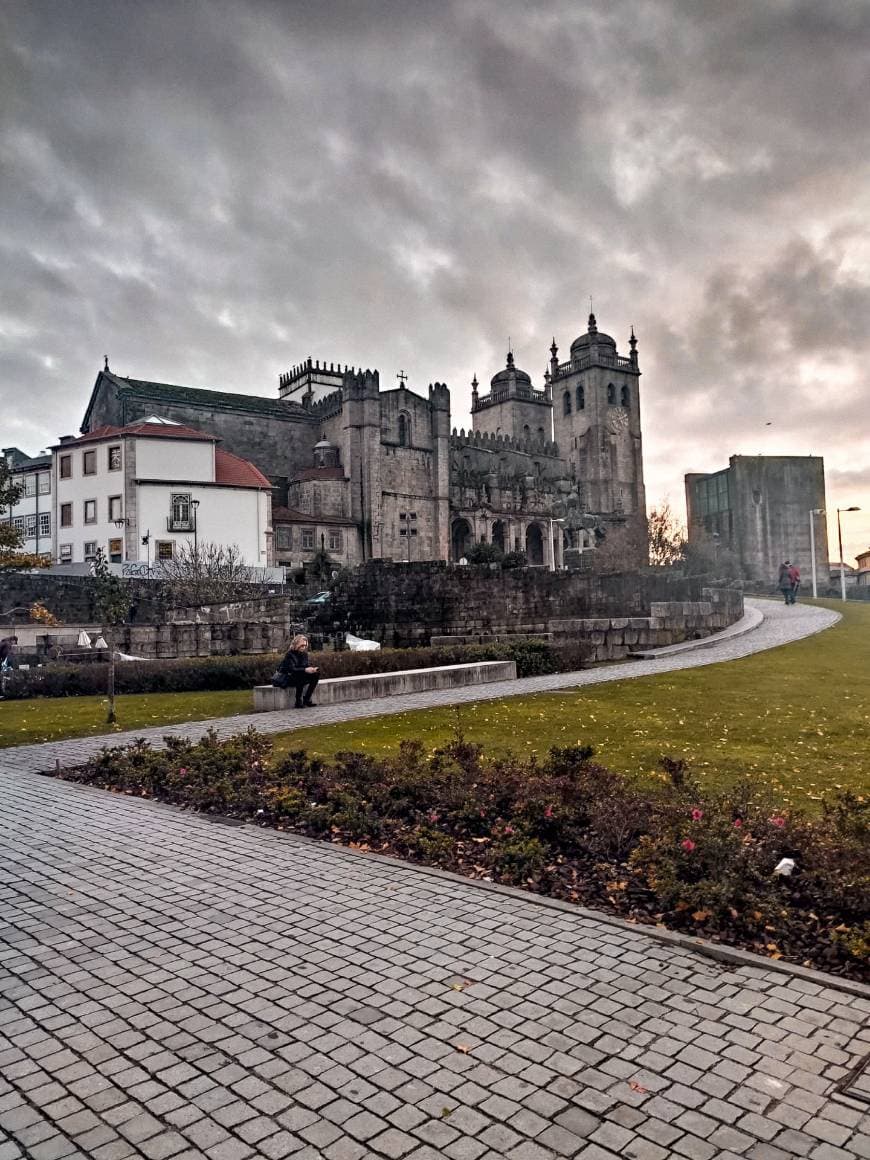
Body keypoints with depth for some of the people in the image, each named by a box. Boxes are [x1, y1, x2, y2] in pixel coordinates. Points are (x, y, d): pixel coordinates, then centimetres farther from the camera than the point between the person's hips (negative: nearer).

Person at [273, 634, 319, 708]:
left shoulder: (304, 654, 4)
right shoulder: (289, 654, -18)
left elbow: (306, 666, 0)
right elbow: (292, 669, -28)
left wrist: (311, 669, -24)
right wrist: (305, 670, -40)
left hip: (298, 677, 7)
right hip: (285, 679, -7)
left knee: (315, 676, -12)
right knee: (301, 677, -36)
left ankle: (307, 699, -11)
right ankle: (298, 702, -27)